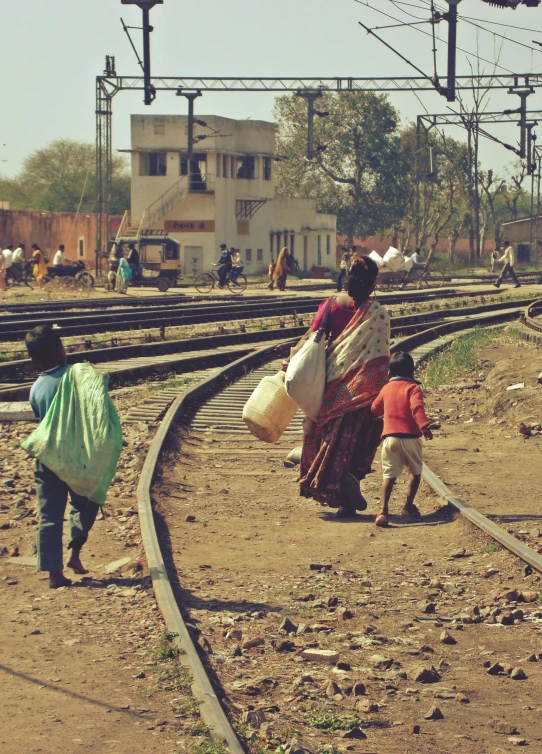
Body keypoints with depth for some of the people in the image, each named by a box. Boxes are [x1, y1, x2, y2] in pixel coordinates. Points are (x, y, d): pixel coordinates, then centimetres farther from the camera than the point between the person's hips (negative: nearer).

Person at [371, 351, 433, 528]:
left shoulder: (386, 389, 14)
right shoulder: (412, 388, 0)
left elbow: (374, 410, 26)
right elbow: (417, 407, -17)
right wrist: (424, 425, -28)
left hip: (389, 438, 3)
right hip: (410, 437, -3)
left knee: (389, 475, -2)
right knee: (416, 471, 19)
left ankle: (383, 510, -18)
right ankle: (408, 505, 21)